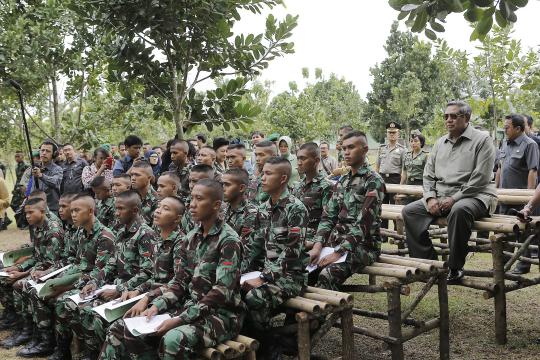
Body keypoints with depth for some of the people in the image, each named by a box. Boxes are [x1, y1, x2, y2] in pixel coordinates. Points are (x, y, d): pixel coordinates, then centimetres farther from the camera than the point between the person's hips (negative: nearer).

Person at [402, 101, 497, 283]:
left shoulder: (481, 140, -1)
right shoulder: (440, 143, 18)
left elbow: (480, 178, -11)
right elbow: (428, 175, 15)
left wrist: (454, 198, -17)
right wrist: (430, 198, -4)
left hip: (474, 195, -6)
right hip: (441, 196, 6)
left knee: (459, 210, -39)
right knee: (409, 211, -12)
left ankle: (455, 267, -23)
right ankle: (427, 261, -9)